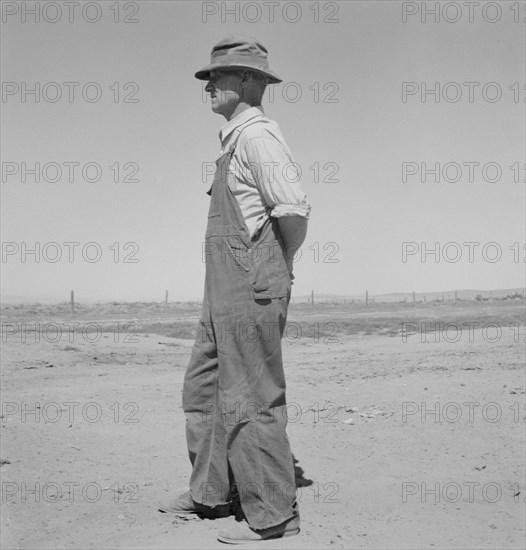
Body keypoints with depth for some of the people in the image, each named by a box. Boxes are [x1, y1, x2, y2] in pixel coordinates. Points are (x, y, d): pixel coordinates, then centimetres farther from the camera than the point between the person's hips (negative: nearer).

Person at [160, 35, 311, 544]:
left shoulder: (256, 134, -11)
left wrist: (279, 267, -5)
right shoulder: (238, 139, 20)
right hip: (226, 291, 11)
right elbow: (283, 214, 26)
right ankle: (209, 493, 29)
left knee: (249, 402, -3)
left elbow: (294, 212, -21)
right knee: (203, 389, 16)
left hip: (251, 287, -10)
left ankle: (273, 514, 10)